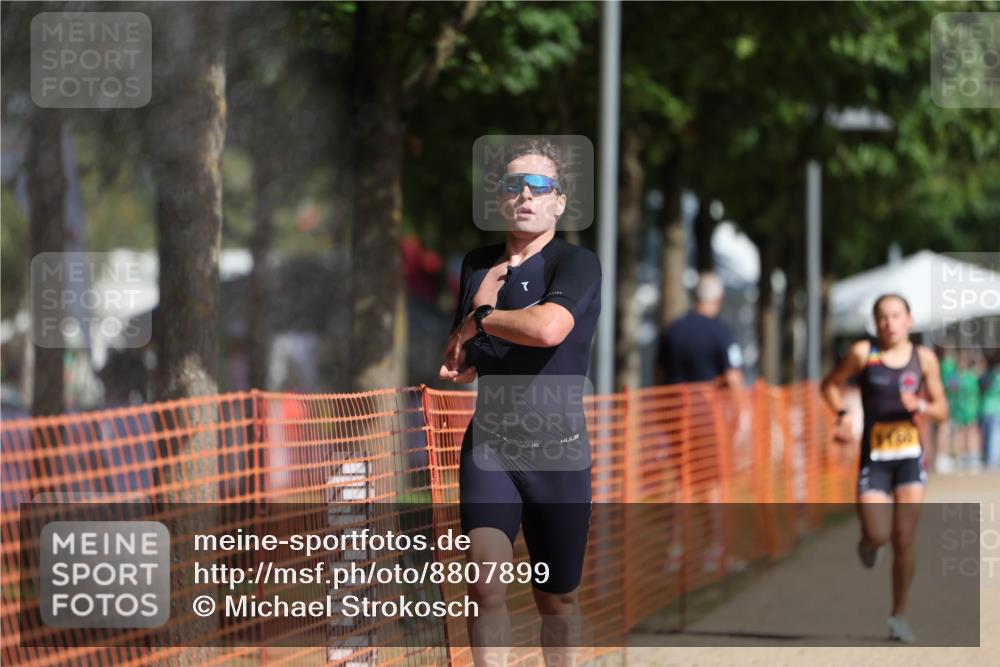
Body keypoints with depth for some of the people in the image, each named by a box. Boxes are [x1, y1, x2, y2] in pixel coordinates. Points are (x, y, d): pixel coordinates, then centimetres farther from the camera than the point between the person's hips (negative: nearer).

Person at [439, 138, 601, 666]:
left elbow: (548, 328, -29)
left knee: (558, 597, 8)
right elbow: (457, 365, 17)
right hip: (488, 444, 3)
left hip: (557, 449, -3)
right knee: (485, 582, -17)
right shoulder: (478, 265, 10)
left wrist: (479, 320, -11)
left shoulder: (576, 264, -7)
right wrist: (480, 303, -3)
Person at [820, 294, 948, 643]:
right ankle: (869, 540, 28)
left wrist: (921, 406, -15)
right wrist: (842, 416, -7)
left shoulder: (923, 358, 2)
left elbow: (942, 410, 6)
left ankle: (899, 615, 12)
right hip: (874, 457, -1)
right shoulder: (863, 353, -3)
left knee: (904, 538, -3)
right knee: (877, 536, -12)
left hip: (910, 455, 1)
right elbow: (831, 384, 10)